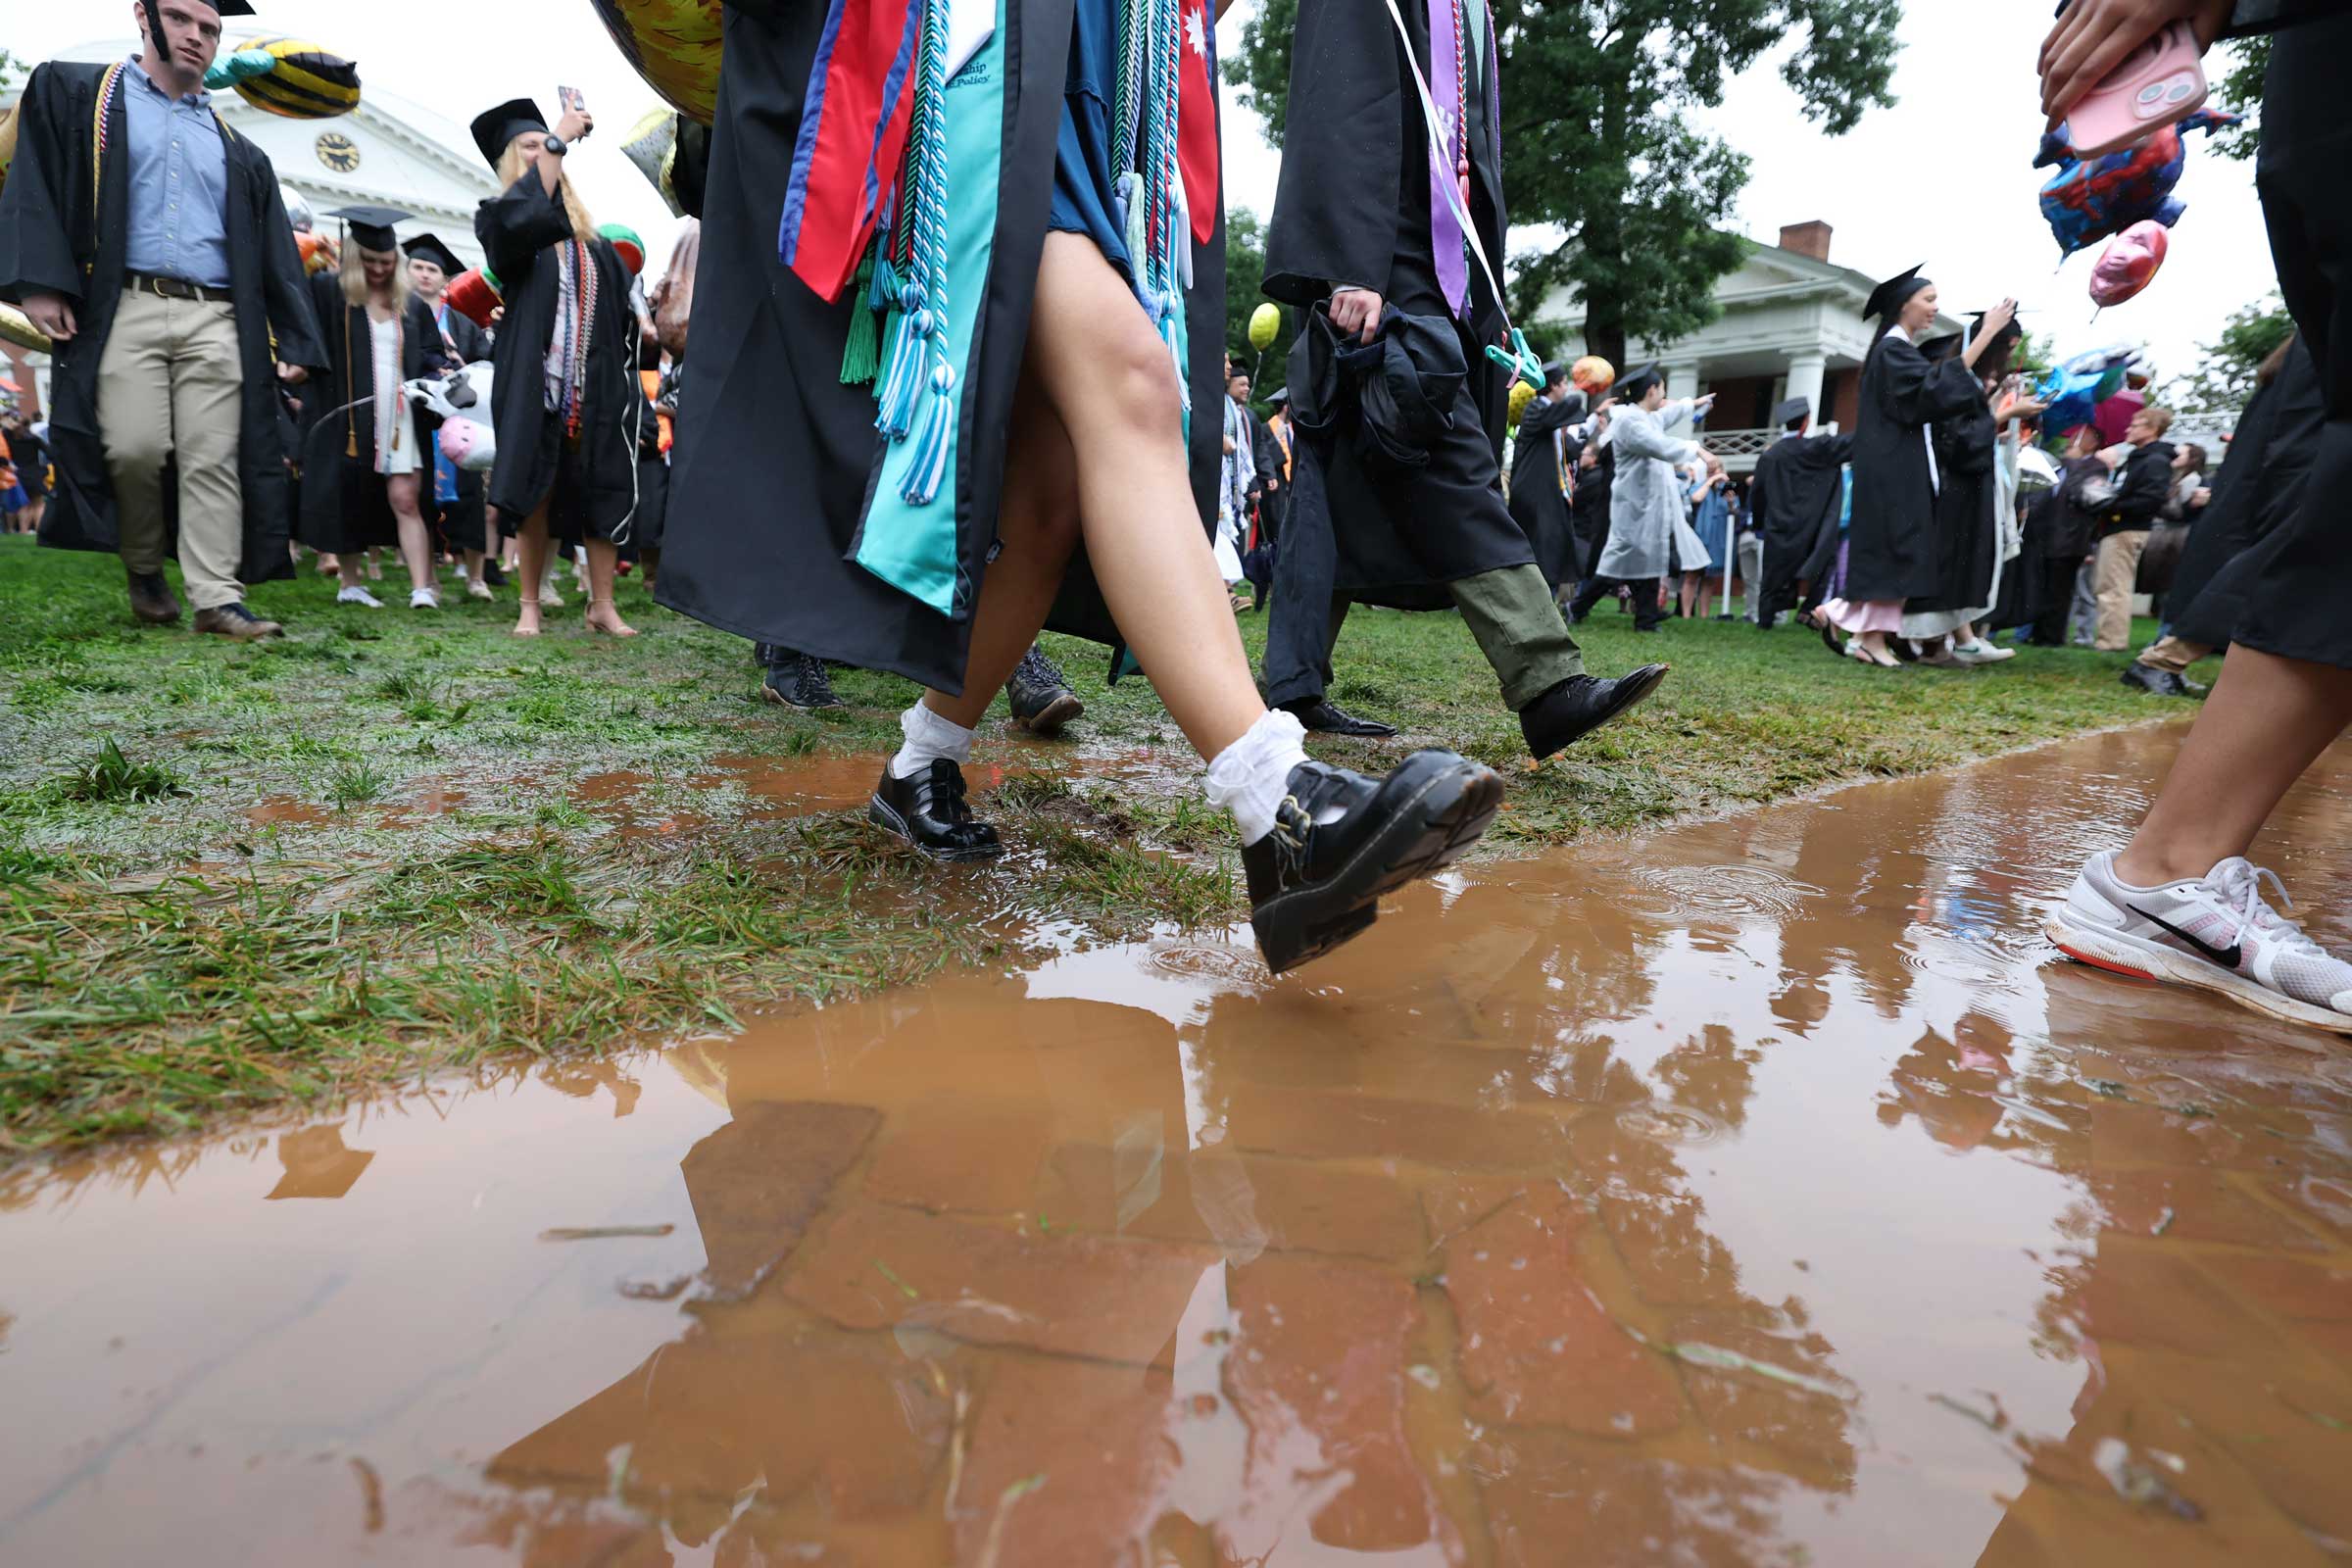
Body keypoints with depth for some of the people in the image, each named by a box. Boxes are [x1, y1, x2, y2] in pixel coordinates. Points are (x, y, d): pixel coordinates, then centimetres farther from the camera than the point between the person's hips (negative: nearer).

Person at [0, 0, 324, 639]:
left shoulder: (236, 150, 22)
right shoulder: (78, 94, 15)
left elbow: (275, 251, 18)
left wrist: (295, 341, 6)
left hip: (215, 321, 2)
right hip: (124, 309, -2)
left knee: (214, 462, -7)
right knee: (134, 449, -13)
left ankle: (217, 597, -7)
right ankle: (143, 568, 10)